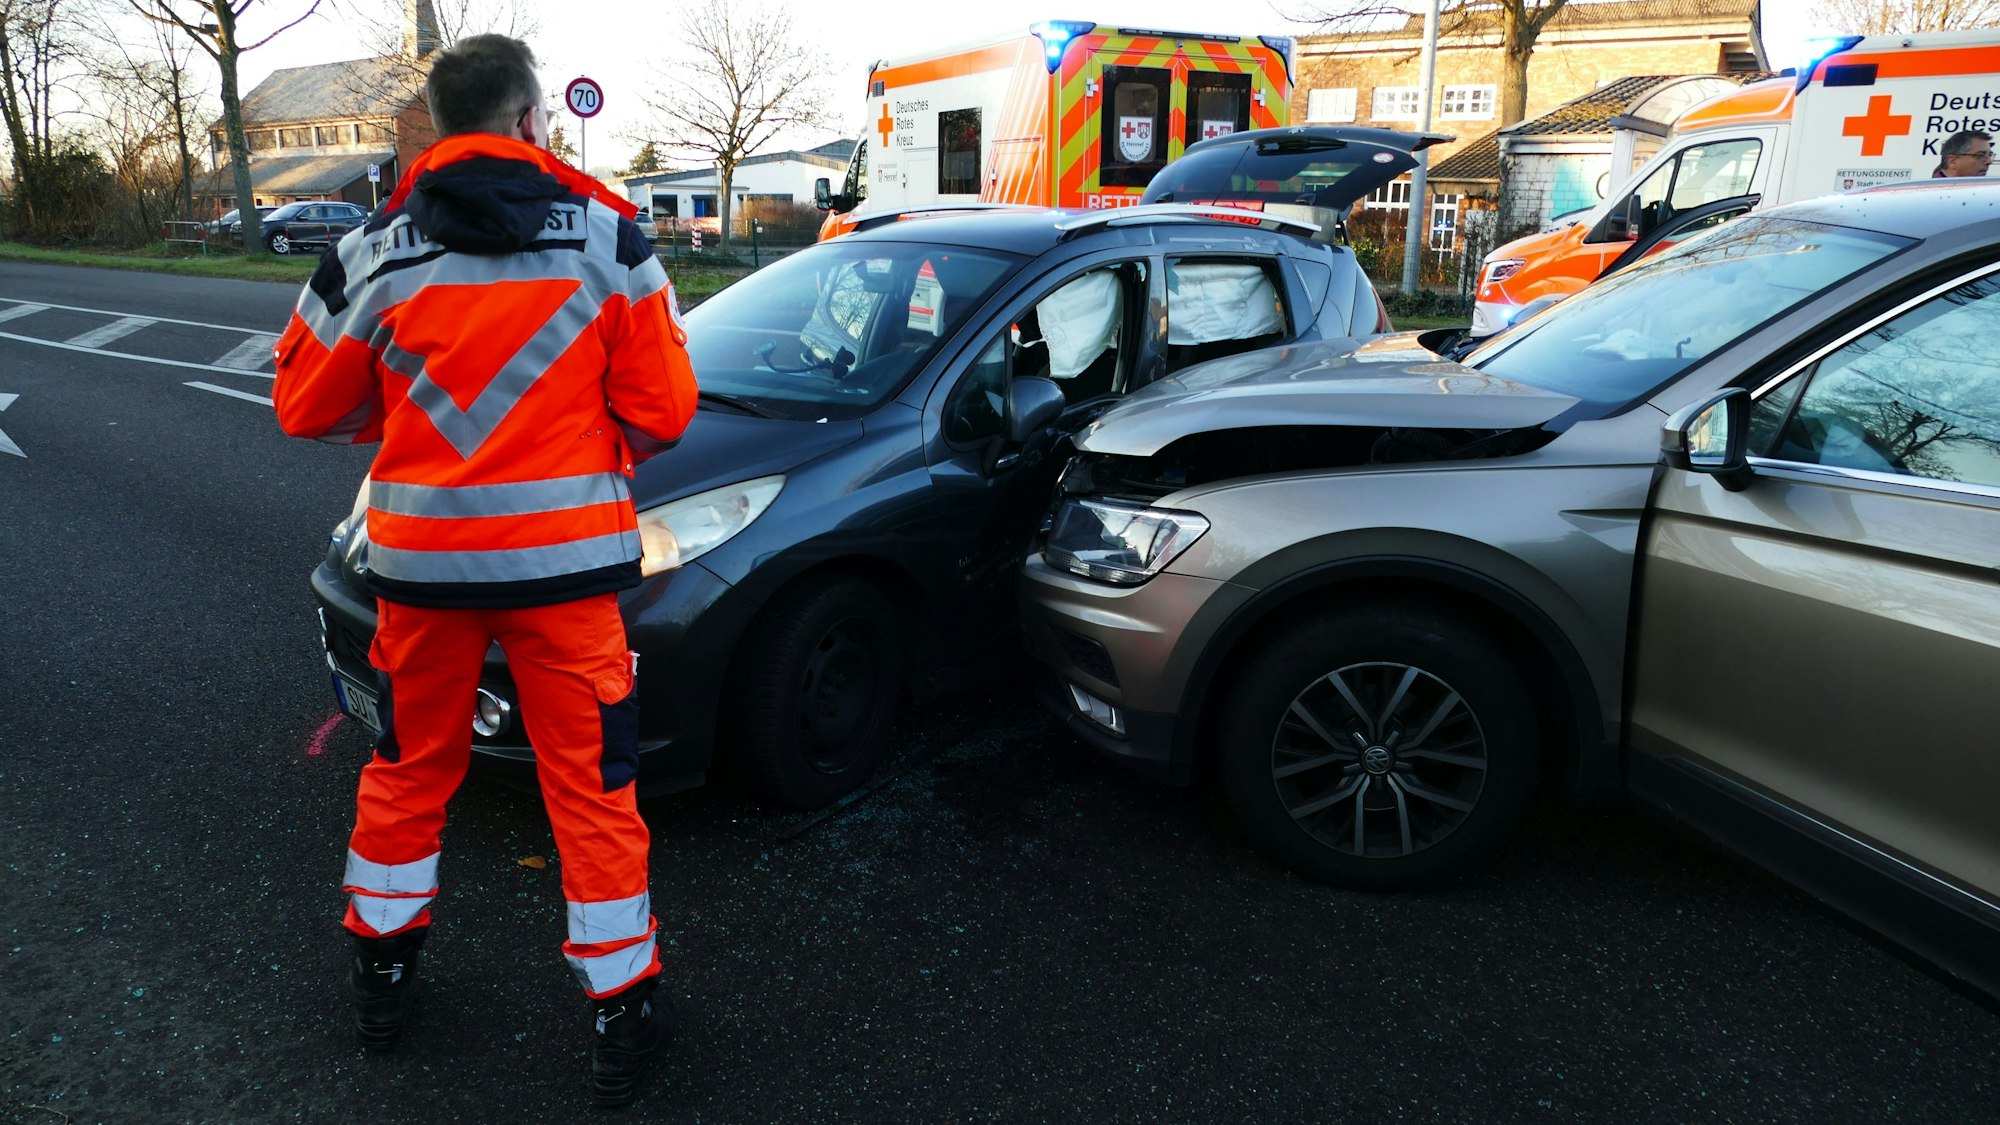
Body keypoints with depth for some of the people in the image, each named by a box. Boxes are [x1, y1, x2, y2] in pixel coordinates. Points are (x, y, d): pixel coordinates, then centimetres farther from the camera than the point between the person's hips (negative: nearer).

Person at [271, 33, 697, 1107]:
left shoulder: (373, 252, 0)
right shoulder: (610, 238, -4)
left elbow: (307, 407, 8)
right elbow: (661, 410, -4)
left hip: (420, 553, 2)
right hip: (564, 554, -2)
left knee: (409, 764, 21)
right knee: (593, 782, 8)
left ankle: (379, 970, 37)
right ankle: (621, 1008, 18)